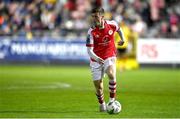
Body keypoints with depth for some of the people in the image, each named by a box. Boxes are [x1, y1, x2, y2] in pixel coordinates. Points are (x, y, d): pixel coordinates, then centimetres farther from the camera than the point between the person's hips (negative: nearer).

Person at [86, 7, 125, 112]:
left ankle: (112, 99, -14)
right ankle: (102, 104, 27)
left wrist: (122, 39, 25)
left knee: (111, 74, -28)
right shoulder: (91, 31, -17)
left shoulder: (112, 24, -11)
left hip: (109, 56, 0)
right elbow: (89, 50, -22)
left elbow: (118, 29, 16)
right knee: (97, 84, 2)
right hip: (96, 59, 0)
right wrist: (97, 58, -39)